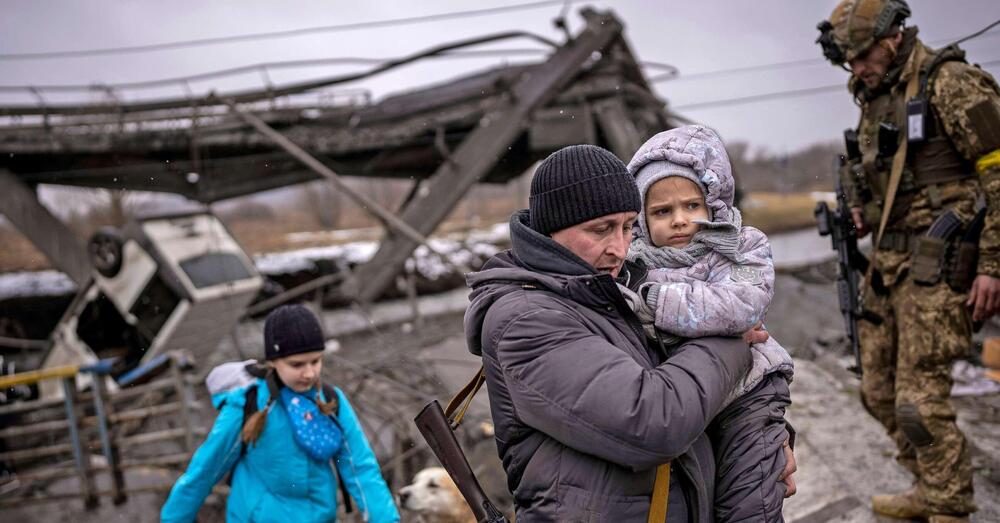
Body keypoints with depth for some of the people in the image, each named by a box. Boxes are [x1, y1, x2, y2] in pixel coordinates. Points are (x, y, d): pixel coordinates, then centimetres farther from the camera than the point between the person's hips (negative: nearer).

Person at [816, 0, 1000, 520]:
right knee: (879, 389, 14)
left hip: (939, 262, -9)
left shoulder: (951, 83, -11)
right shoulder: (875, 98, 14)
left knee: (920, 398, -9)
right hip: (890, 260, 9)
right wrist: (861, 208, 6)